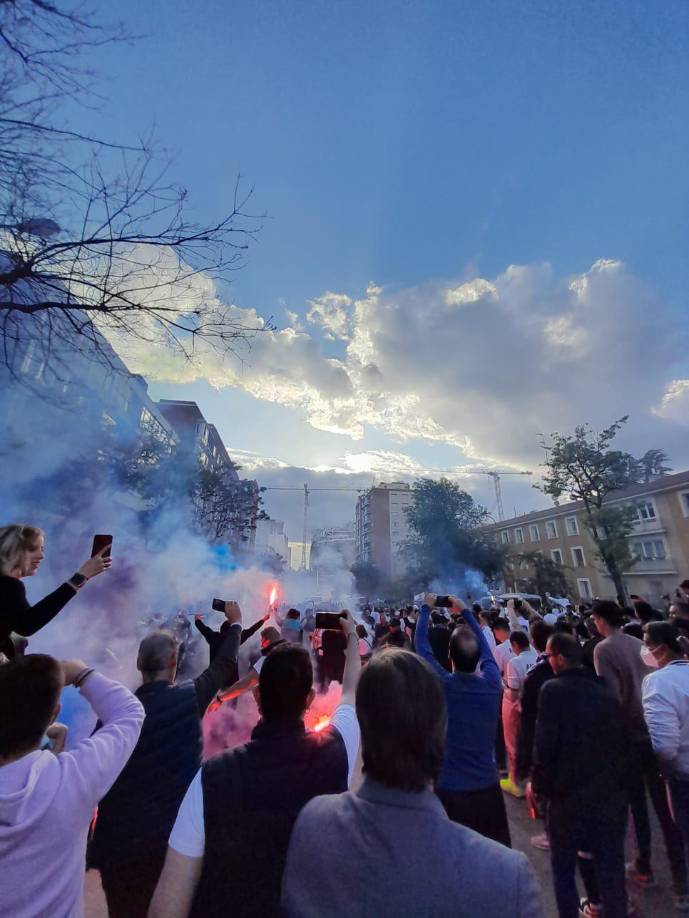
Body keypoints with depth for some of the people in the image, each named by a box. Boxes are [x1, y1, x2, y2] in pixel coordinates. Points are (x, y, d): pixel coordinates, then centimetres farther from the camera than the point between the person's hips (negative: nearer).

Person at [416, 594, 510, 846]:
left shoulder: (440, 684, -23)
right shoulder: (492, 683, -17)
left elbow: (422, 646, -9)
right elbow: (485, 647, 1)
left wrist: (426, 608, 4)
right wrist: (465, 612, 12)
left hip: (447, 788, -2)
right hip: (487, 787, 2)